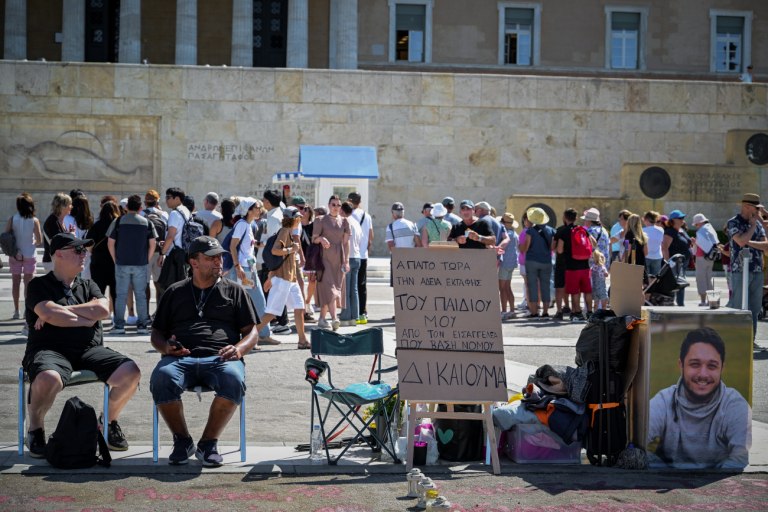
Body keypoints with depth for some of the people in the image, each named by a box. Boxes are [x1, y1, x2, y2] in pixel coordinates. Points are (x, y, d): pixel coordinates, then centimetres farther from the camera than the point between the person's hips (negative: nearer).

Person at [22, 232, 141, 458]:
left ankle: (109, 423, 5)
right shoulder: (39, 285, 8)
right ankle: (35, 429, -11)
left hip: (90, 350, 5)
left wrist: (60, 311, -3)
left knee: (131, 373, -21)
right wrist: (86, 319, 0)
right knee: (48, 378, -41)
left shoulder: (88, 286, 22)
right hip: (51, 350, -4)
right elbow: (50, 314, -12)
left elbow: (103, 310, 1)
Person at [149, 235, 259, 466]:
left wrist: (239, 349, -5)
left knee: (233, 380, -37)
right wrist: (165, 347, -1)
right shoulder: (175, 292, 25)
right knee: (161, 378, -35)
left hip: (220, 358, -1)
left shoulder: (234, 291, 23)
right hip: (180, 358, 1)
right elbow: (156, 334, 23)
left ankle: (208, 443, -19)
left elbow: (252, 332, 18)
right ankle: (182, 441, -14)